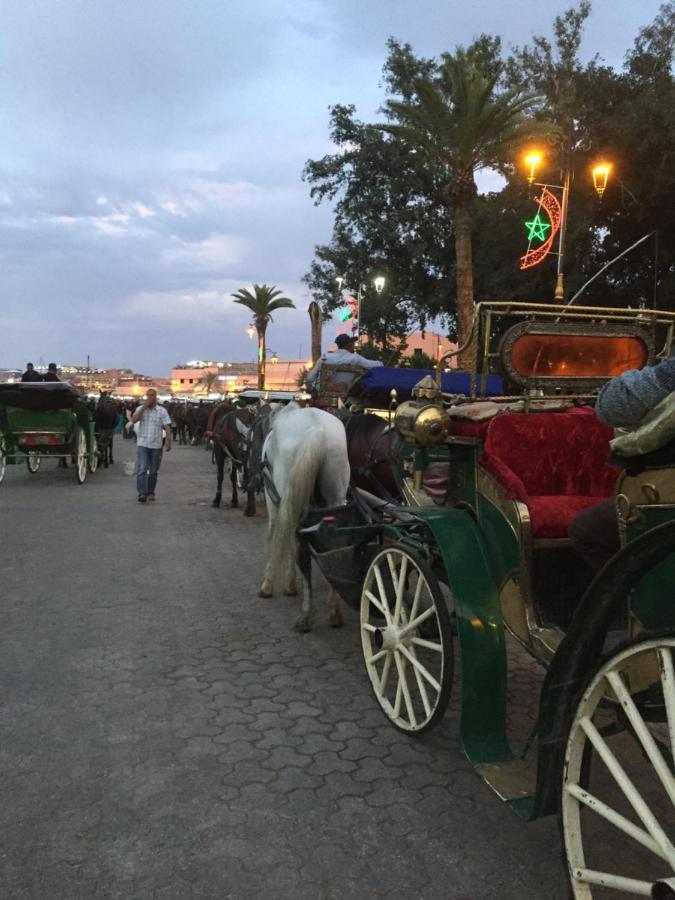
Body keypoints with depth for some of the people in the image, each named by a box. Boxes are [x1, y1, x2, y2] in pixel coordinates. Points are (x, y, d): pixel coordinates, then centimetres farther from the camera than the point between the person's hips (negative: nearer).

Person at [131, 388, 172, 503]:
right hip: (142, 445, 0)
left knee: (153, 471, 10)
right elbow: (133, 420, -13)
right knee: (142, 470, -10)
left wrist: (168, 442, -16)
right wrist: (144, 406, -16)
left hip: (156, 446, 1)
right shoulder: (141, 409, 4)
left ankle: (150, 492, 23)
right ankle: (142, 493, -12)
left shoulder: (162, 411, 0)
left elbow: (167, 427, -4)